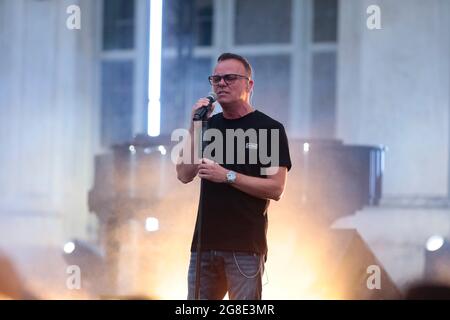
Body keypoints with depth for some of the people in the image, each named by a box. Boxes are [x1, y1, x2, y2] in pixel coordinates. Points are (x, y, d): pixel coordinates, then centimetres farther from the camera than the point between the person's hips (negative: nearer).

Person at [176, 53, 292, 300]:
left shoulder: (269, 129, -2)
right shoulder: (209, 125, 13)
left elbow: (275, 189, -10)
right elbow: (184, 175, 4)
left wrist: (228, 176, -17)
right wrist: (195, 128, -4)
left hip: (245, 245, -5)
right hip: (205, 242, 5)